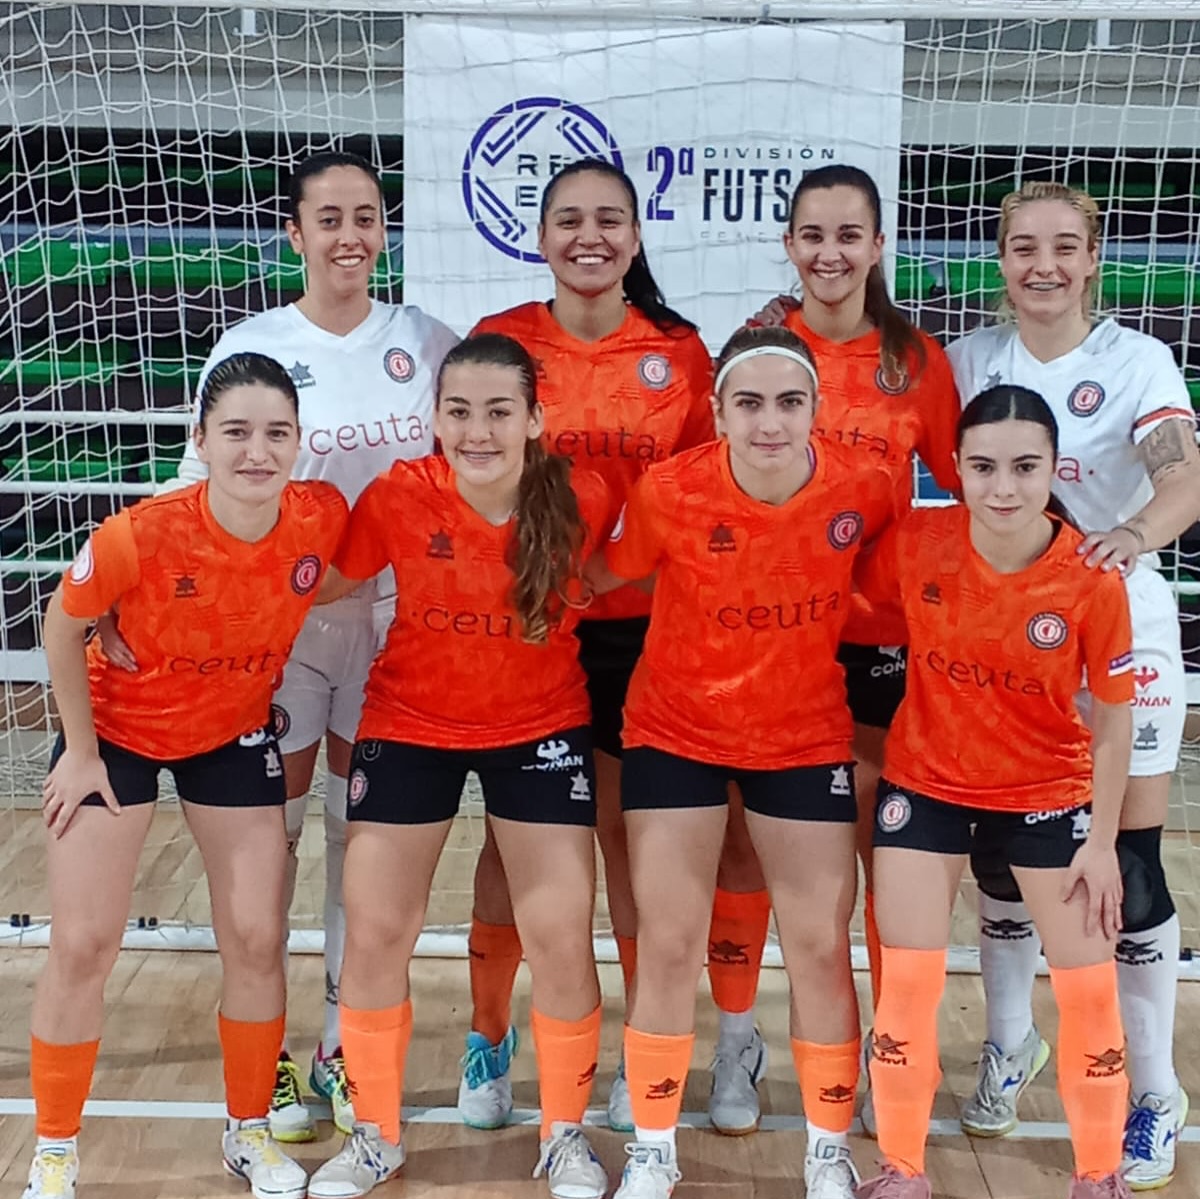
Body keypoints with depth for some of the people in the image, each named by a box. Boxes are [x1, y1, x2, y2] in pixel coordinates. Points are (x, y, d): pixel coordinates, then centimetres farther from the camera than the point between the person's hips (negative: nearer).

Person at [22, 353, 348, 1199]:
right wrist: (80, 750, -8)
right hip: (117, 731, -2)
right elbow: (63, 628, -14)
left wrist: (262, 689, -2)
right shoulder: (139, 537, -33)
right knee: (84, 944, -1)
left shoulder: (323, 517, -25)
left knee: (257, 939, 3)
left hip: (234, 736, 3)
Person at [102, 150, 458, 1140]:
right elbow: (203, 493, -3)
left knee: (366, 833, 10)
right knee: (273, 832, 4)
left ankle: (348, 1045, 24)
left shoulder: (426, 343, 2)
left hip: (393, 618, 2)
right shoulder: (251, 347, -4)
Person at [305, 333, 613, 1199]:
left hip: (542, 730, 0)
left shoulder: (582, 499, -19)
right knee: (375, 933, 5)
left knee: (562, 938, 1)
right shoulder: (398, 497, -20)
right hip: (410, 729, 1)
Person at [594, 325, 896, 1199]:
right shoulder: (670, 493, -23)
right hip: (675, 735, -1)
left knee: (821, 946, 6)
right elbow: (604, 576, -5)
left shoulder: (863, 488, -19)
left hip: (807, 739, 1)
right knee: (668, 946, 2)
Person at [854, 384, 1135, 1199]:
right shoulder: (914, 543, -20)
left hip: (1048, 794, 0)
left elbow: (1114, 717, -10)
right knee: (910, 978, 3)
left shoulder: (1092, 577, -21)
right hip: (926, 785, 1)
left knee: (1090, 986, 5)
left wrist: (1102, 839, -7)